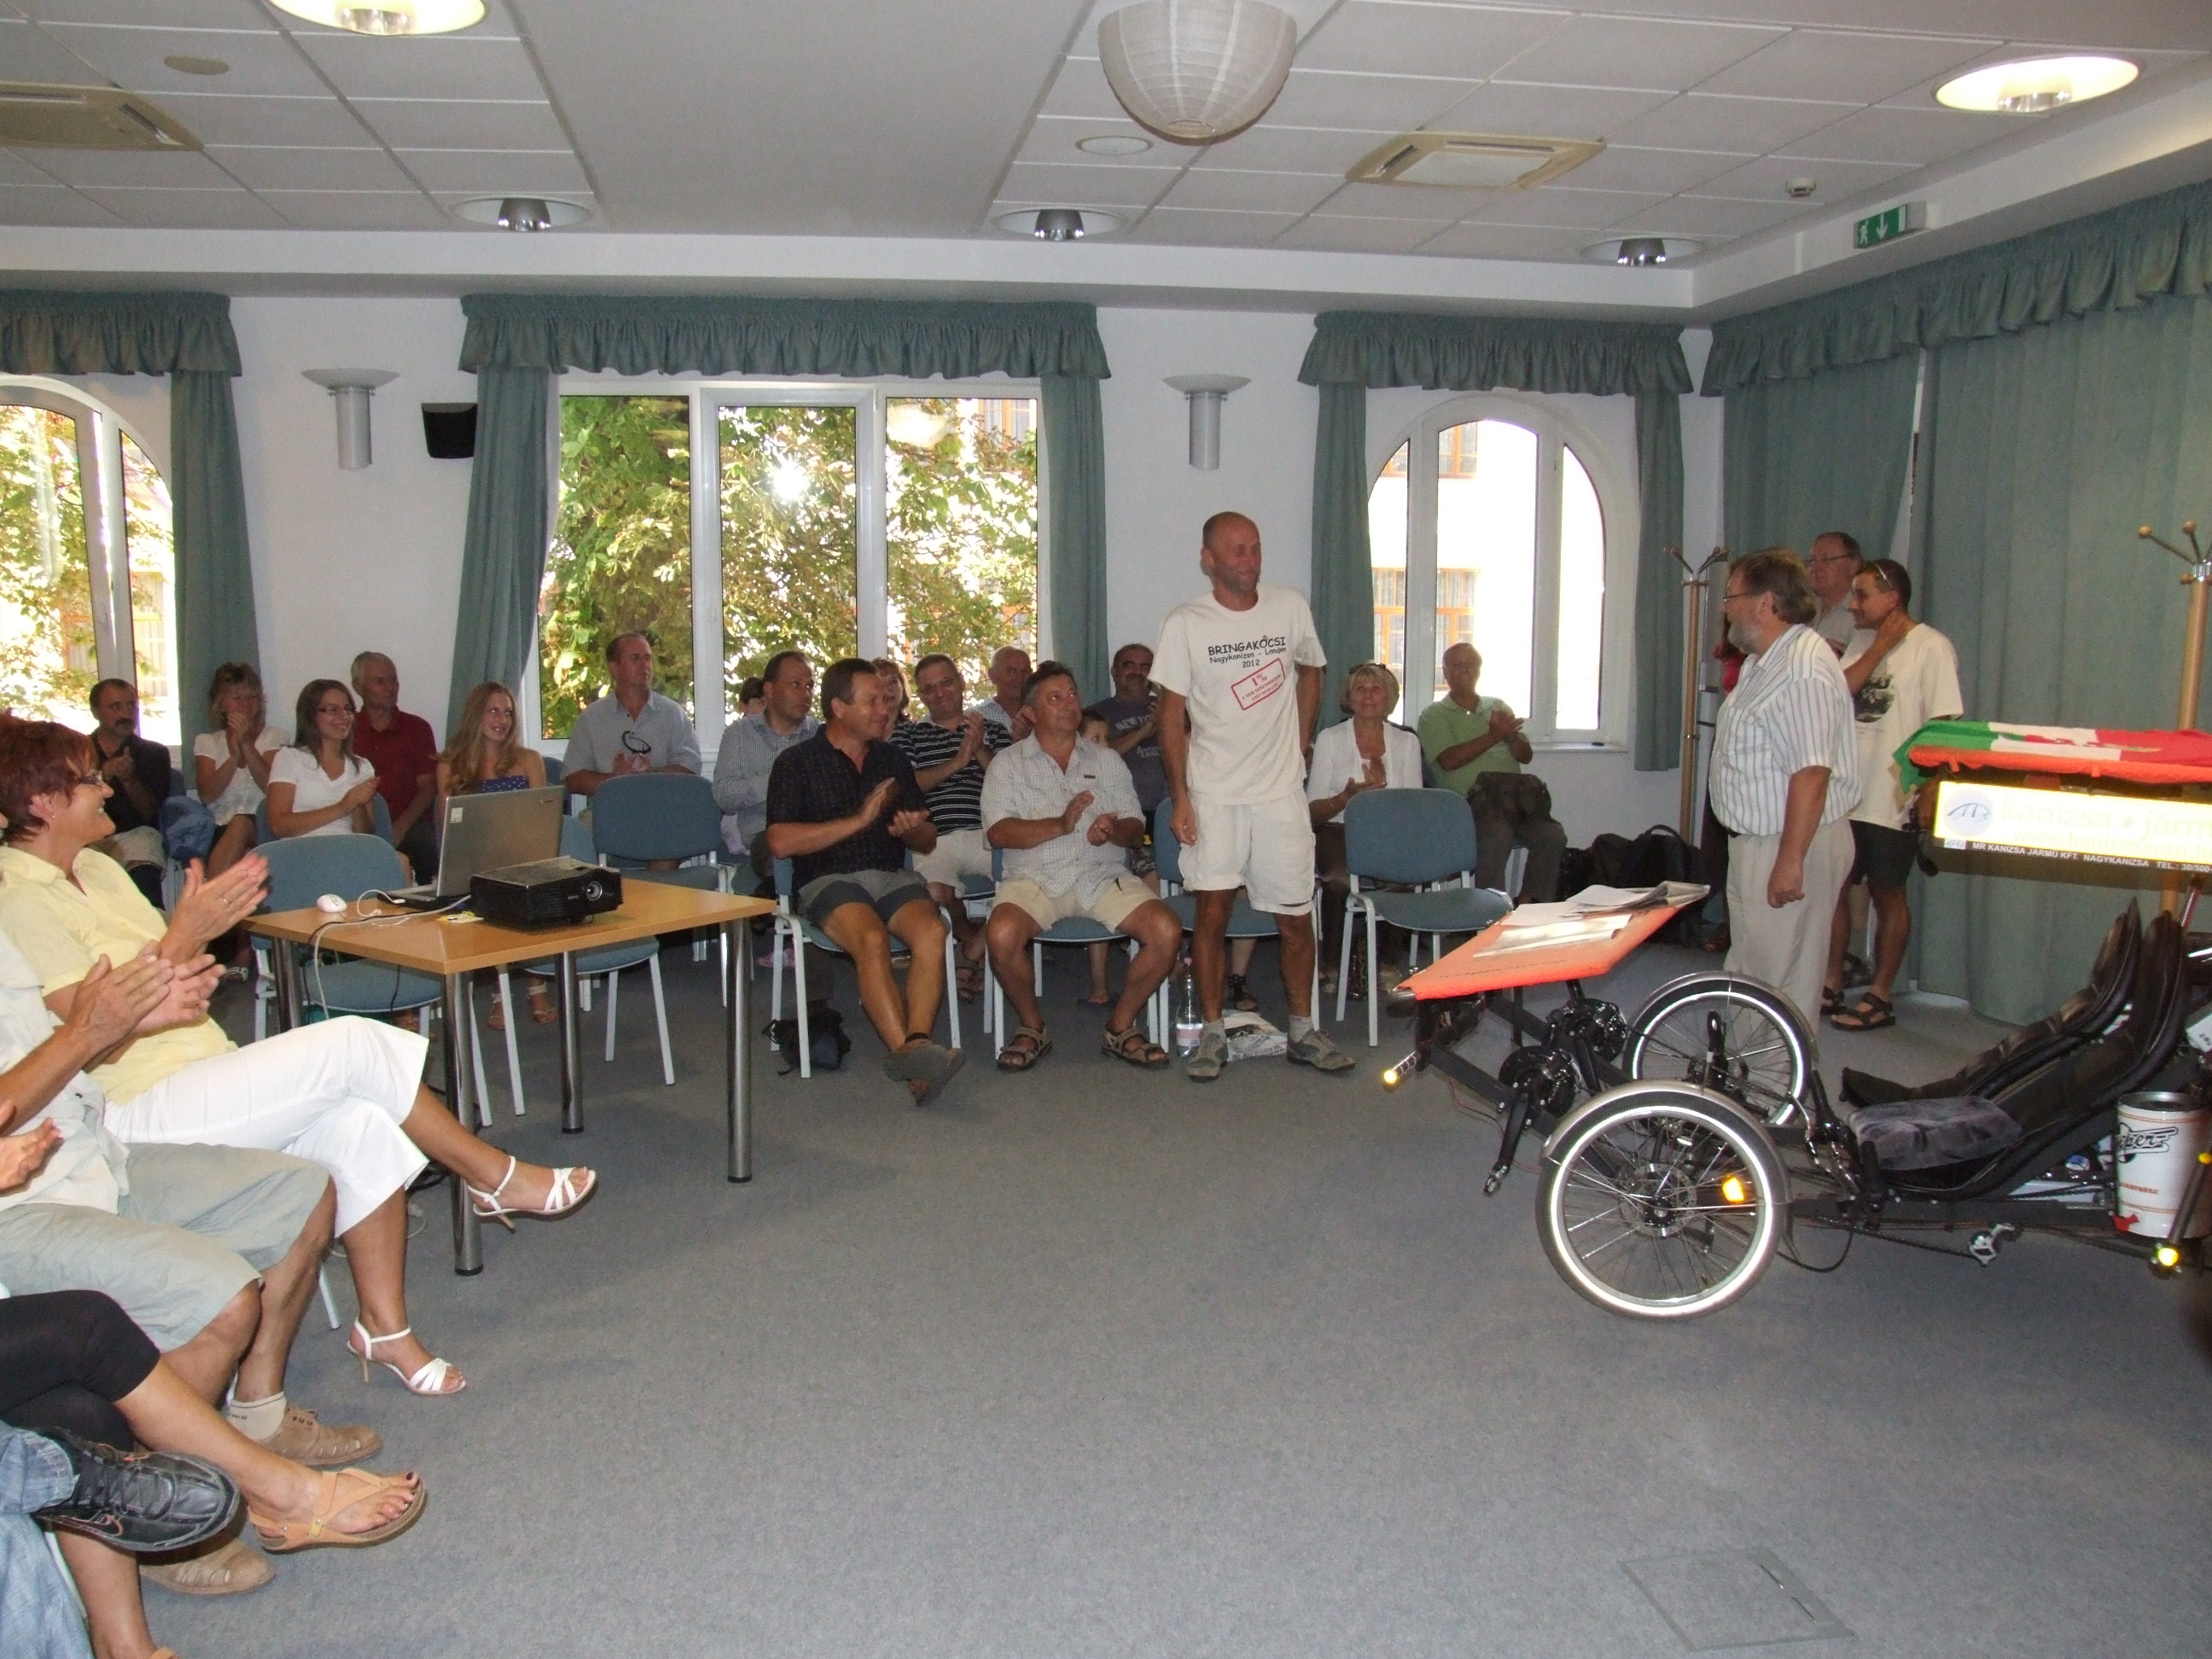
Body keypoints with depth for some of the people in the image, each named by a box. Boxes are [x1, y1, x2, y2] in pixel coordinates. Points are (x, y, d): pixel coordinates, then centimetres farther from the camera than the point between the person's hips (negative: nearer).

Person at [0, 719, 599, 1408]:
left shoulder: (96, 869, 15)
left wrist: (203, 923, -2)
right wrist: (183, 936, -22)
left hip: (200, 1074, 9)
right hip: (135, 1112, -9)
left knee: (361, 1122, -15)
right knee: (353, 1043, -21)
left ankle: (385, 1327, -5)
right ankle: (493, 1177, -3)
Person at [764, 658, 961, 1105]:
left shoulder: (894, 761, 20)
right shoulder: (797, 762, 6)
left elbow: (928, 841, 23)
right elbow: (780, 842, -8)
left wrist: (913, 829, -3)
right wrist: (858, 820, -9)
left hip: (893, 876, 4)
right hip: (828, 880, -3)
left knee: (932, 932, -30)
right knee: (872, 939, -36)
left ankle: (915, 1044, -41)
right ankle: (910, 1052, -41)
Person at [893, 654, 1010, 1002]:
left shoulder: (993, 731, 24)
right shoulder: (906, 734, 22)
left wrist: (981, 753, -4)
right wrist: (956, 763, -4)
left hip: (989, 833, 2)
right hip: (936, 838, -1)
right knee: (935, 893, -35)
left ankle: (975, 950, -4)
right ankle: (971, 939, 4)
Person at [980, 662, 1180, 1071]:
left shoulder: (1107, 759, 20)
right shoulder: (1008, 764, 10)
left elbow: (1136, 828, 14)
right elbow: (998, 832, -4)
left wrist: (1114, 831, -11)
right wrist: (1060, 825, -17)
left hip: (1104, 876, 2)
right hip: (1035, 879, -2)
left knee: (1167, 930, -22)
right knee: (1002, 934, -33)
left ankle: (1122, 1026, 0)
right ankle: (1031, 1028, -5)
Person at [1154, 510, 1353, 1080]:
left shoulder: (1291, 608, 3)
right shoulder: (1185, 623, -4)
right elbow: (1172, 714, -3)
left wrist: (1300, 744, 13)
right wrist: (1179, 798, -9)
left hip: (1281, 791, 2)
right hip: (1213, 793, -2)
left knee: (1296, 916, 6)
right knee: (1212, 912, -4)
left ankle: (1303, 1031, 21)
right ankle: (1212, 1035, 9)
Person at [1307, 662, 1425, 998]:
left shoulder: (1407, 742, 14)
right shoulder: (1330, 739, 9)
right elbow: (1313, 811, 3)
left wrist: (1384, 787, -10)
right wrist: (1346, 796, -16)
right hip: (1339, 832, -1)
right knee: (1339, 878, -35)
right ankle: (1331, 965, -18)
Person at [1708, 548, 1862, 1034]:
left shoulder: (1803, 670, -21)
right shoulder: (1764, 661, 13)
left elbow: (1811, 774, -27)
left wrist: (1790, 861, -27)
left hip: (1792, 845, -11)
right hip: (1758, 842, 11)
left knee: (1783, 979, -4)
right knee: (1747, 972, 18)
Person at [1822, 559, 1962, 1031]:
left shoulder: (1930, 647, -9)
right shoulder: (1863, 643, 12)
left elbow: (1943, 725, -12)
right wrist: (1879, 648, -9)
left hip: (1895, 799, -6)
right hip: (1845, 794, 6)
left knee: (1888, 894, 4)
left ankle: (1880, 997, 13)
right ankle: (1831, 986, 21)